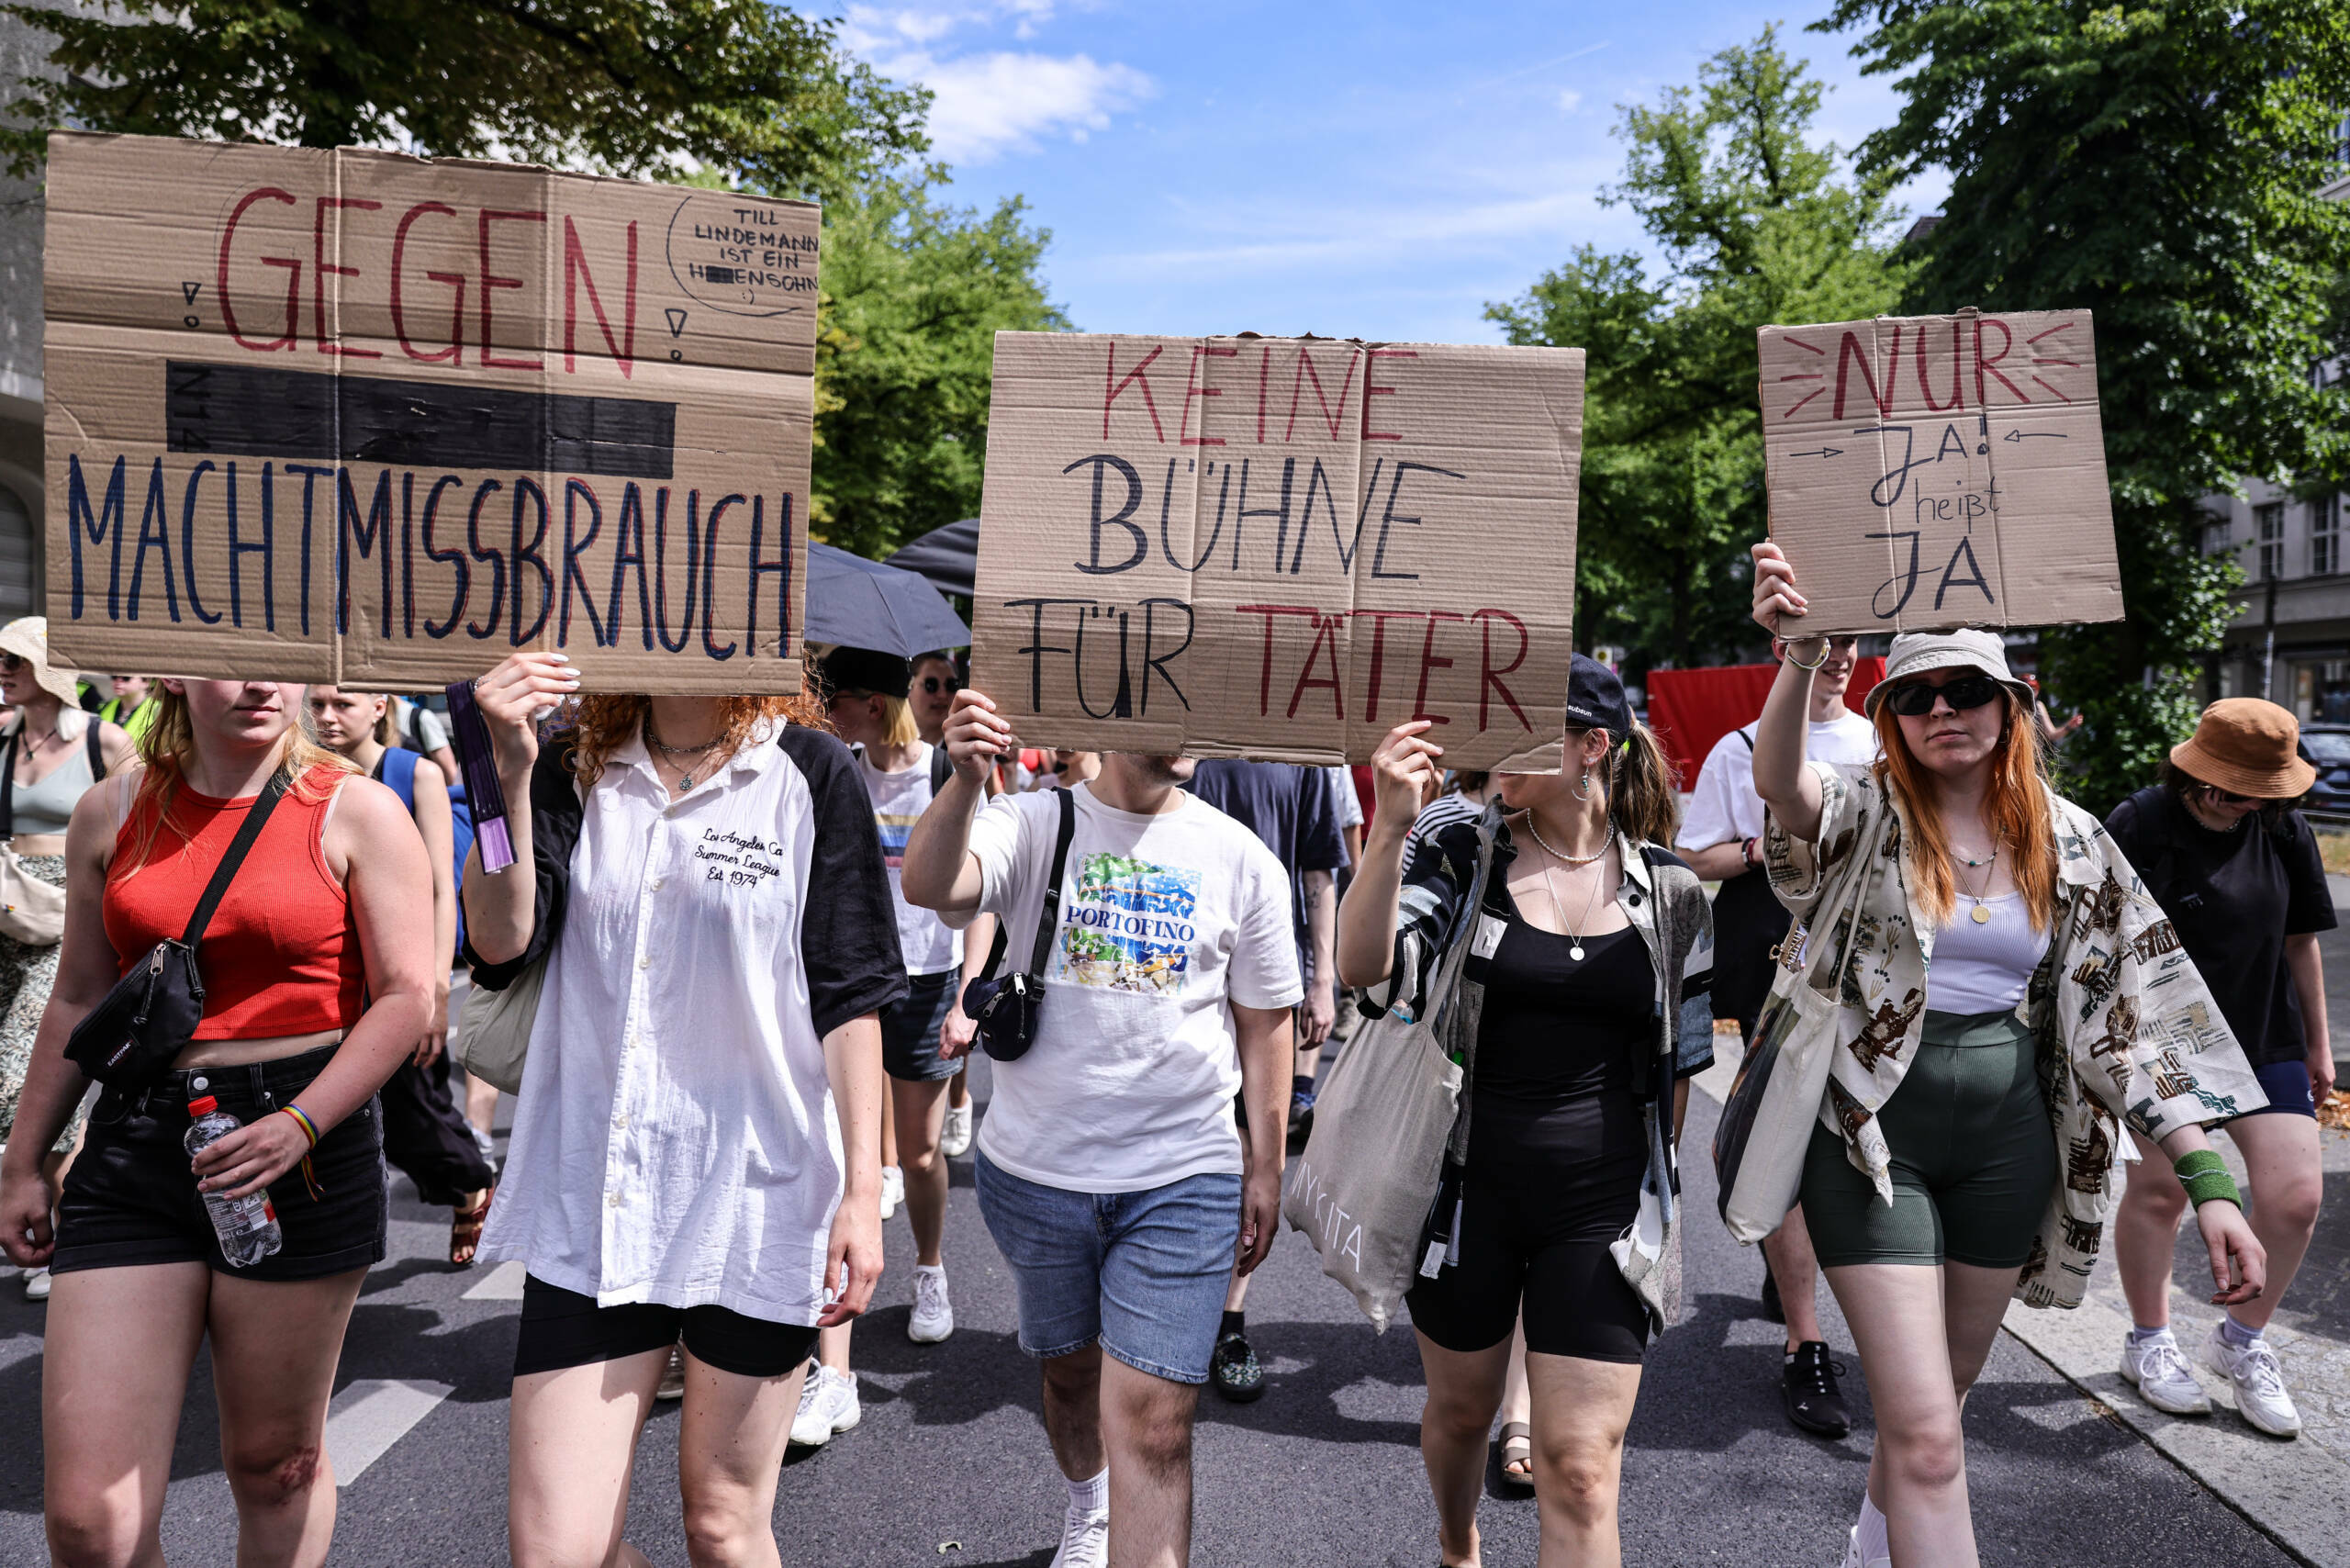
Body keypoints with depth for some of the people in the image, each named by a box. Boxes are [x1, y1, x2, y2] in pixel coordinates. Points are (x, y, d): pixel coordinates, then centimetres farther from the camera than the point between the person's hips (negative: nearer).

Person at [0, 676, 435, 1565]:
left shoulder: (356, 811, -2)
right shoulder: (113, 813, 8)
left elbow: (406, 997, -7)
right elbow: (80, 999, 16)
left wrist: (301, 1123, -18)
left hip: (307, 1146, -2)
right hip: (136, 1143, 3)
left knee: (274, 1461, 11)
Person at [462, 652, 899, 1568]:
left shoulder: (810, 773, -3)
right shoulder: (574, 772, 7)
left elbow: (851, 995, -3)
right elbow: (502, 946, -5)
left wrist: (862, 1190, -7)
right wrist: (509, 773, -15)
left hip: (758, 1199, -2)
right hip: (594, 1196, 3)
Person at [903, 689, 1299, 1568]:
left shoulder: (1242, 859, -1)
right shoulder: (1032, 825, -4)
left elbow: (1265, 1023, 5)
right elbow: (927, 887, -24)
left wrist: (1265, 1169, 5)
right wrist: (964, 777, -41)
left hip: (1183, 1179, -1)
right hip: (1034, 1167, 2)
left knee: (1152, 1420, -7)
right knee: (1069, 1366, 23)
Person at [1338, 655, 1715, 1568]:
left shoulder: (1669, 892, 0)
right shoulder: (1462, 857, -4)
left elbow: (1679, 1060, 10)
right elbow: (1365, 967, -20)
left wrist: (1654, 1183, 12)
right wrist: (1390, 826, -31)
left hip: (1601, 1209, 0)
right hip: (1469, 1189, 1)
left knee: (1582, 1471, -2)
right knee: (1460, 1407, 21)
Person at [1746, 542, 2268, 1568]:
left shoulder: (2070, 844, 4)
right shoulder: (1861, 816, -7)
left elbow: (2132, 1015, 4)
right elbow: (1780, 781, -31)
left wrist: (2209, 1182, -2)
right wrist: (1801, 654, -50)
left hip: (2008, 1137, 4)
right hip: (1873, 1130, -4)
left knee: (1938, 1395, 20)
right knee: (1926, 1432, -8)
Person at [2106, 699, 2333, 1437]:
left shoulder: (2285, 835, 2)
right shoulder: (2139, 825, -12)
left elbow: (2299, 940, 12)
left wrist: (2318, 1042, 15)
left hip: (2264, 1039, 4)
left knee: (2295, 1195, -3)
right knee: (2159, 1189, 3)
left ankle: (2241, 1340, 21)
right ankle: (2149, 1342, 25)